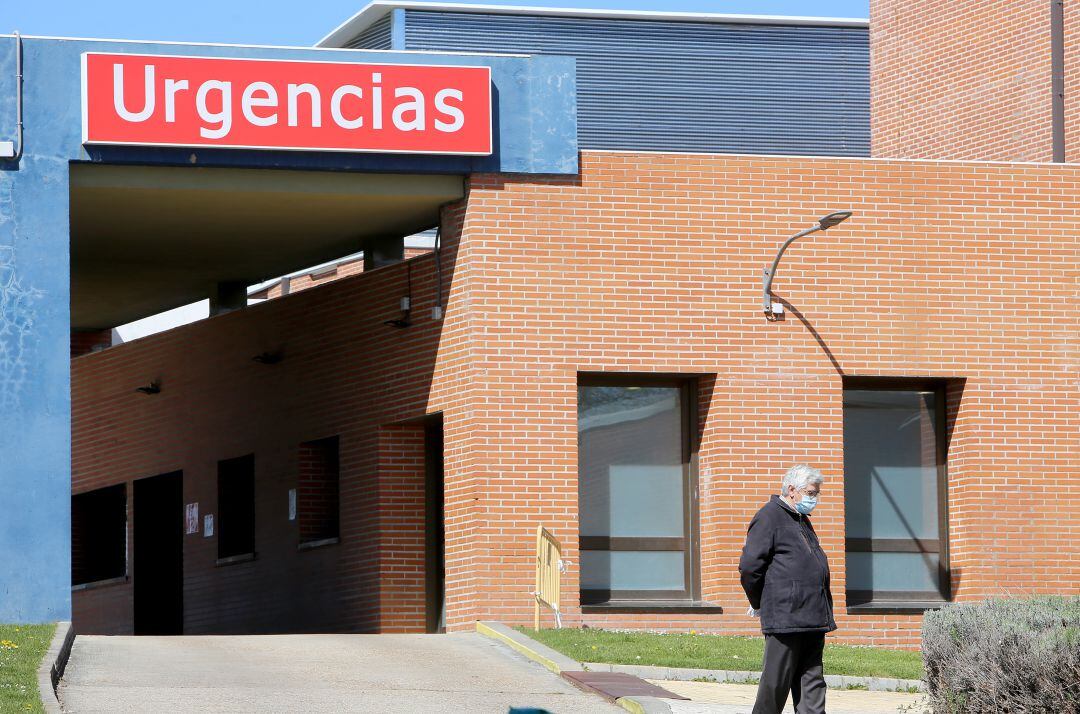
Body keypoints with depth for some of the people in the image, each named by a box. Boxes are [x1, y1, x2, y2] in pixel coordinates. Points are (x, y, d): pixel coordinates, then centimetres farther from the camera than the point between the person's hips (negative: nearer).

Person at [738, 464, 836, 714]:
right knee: (776, 683, -3)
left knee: (812, 680, 5)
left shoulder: (802, 520, 21)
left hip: (812, 619, 9)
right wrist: (759, 604, -2)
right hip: (784, 617, -9)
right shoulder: (769, 518, -8)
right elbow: (749, 566, -12)